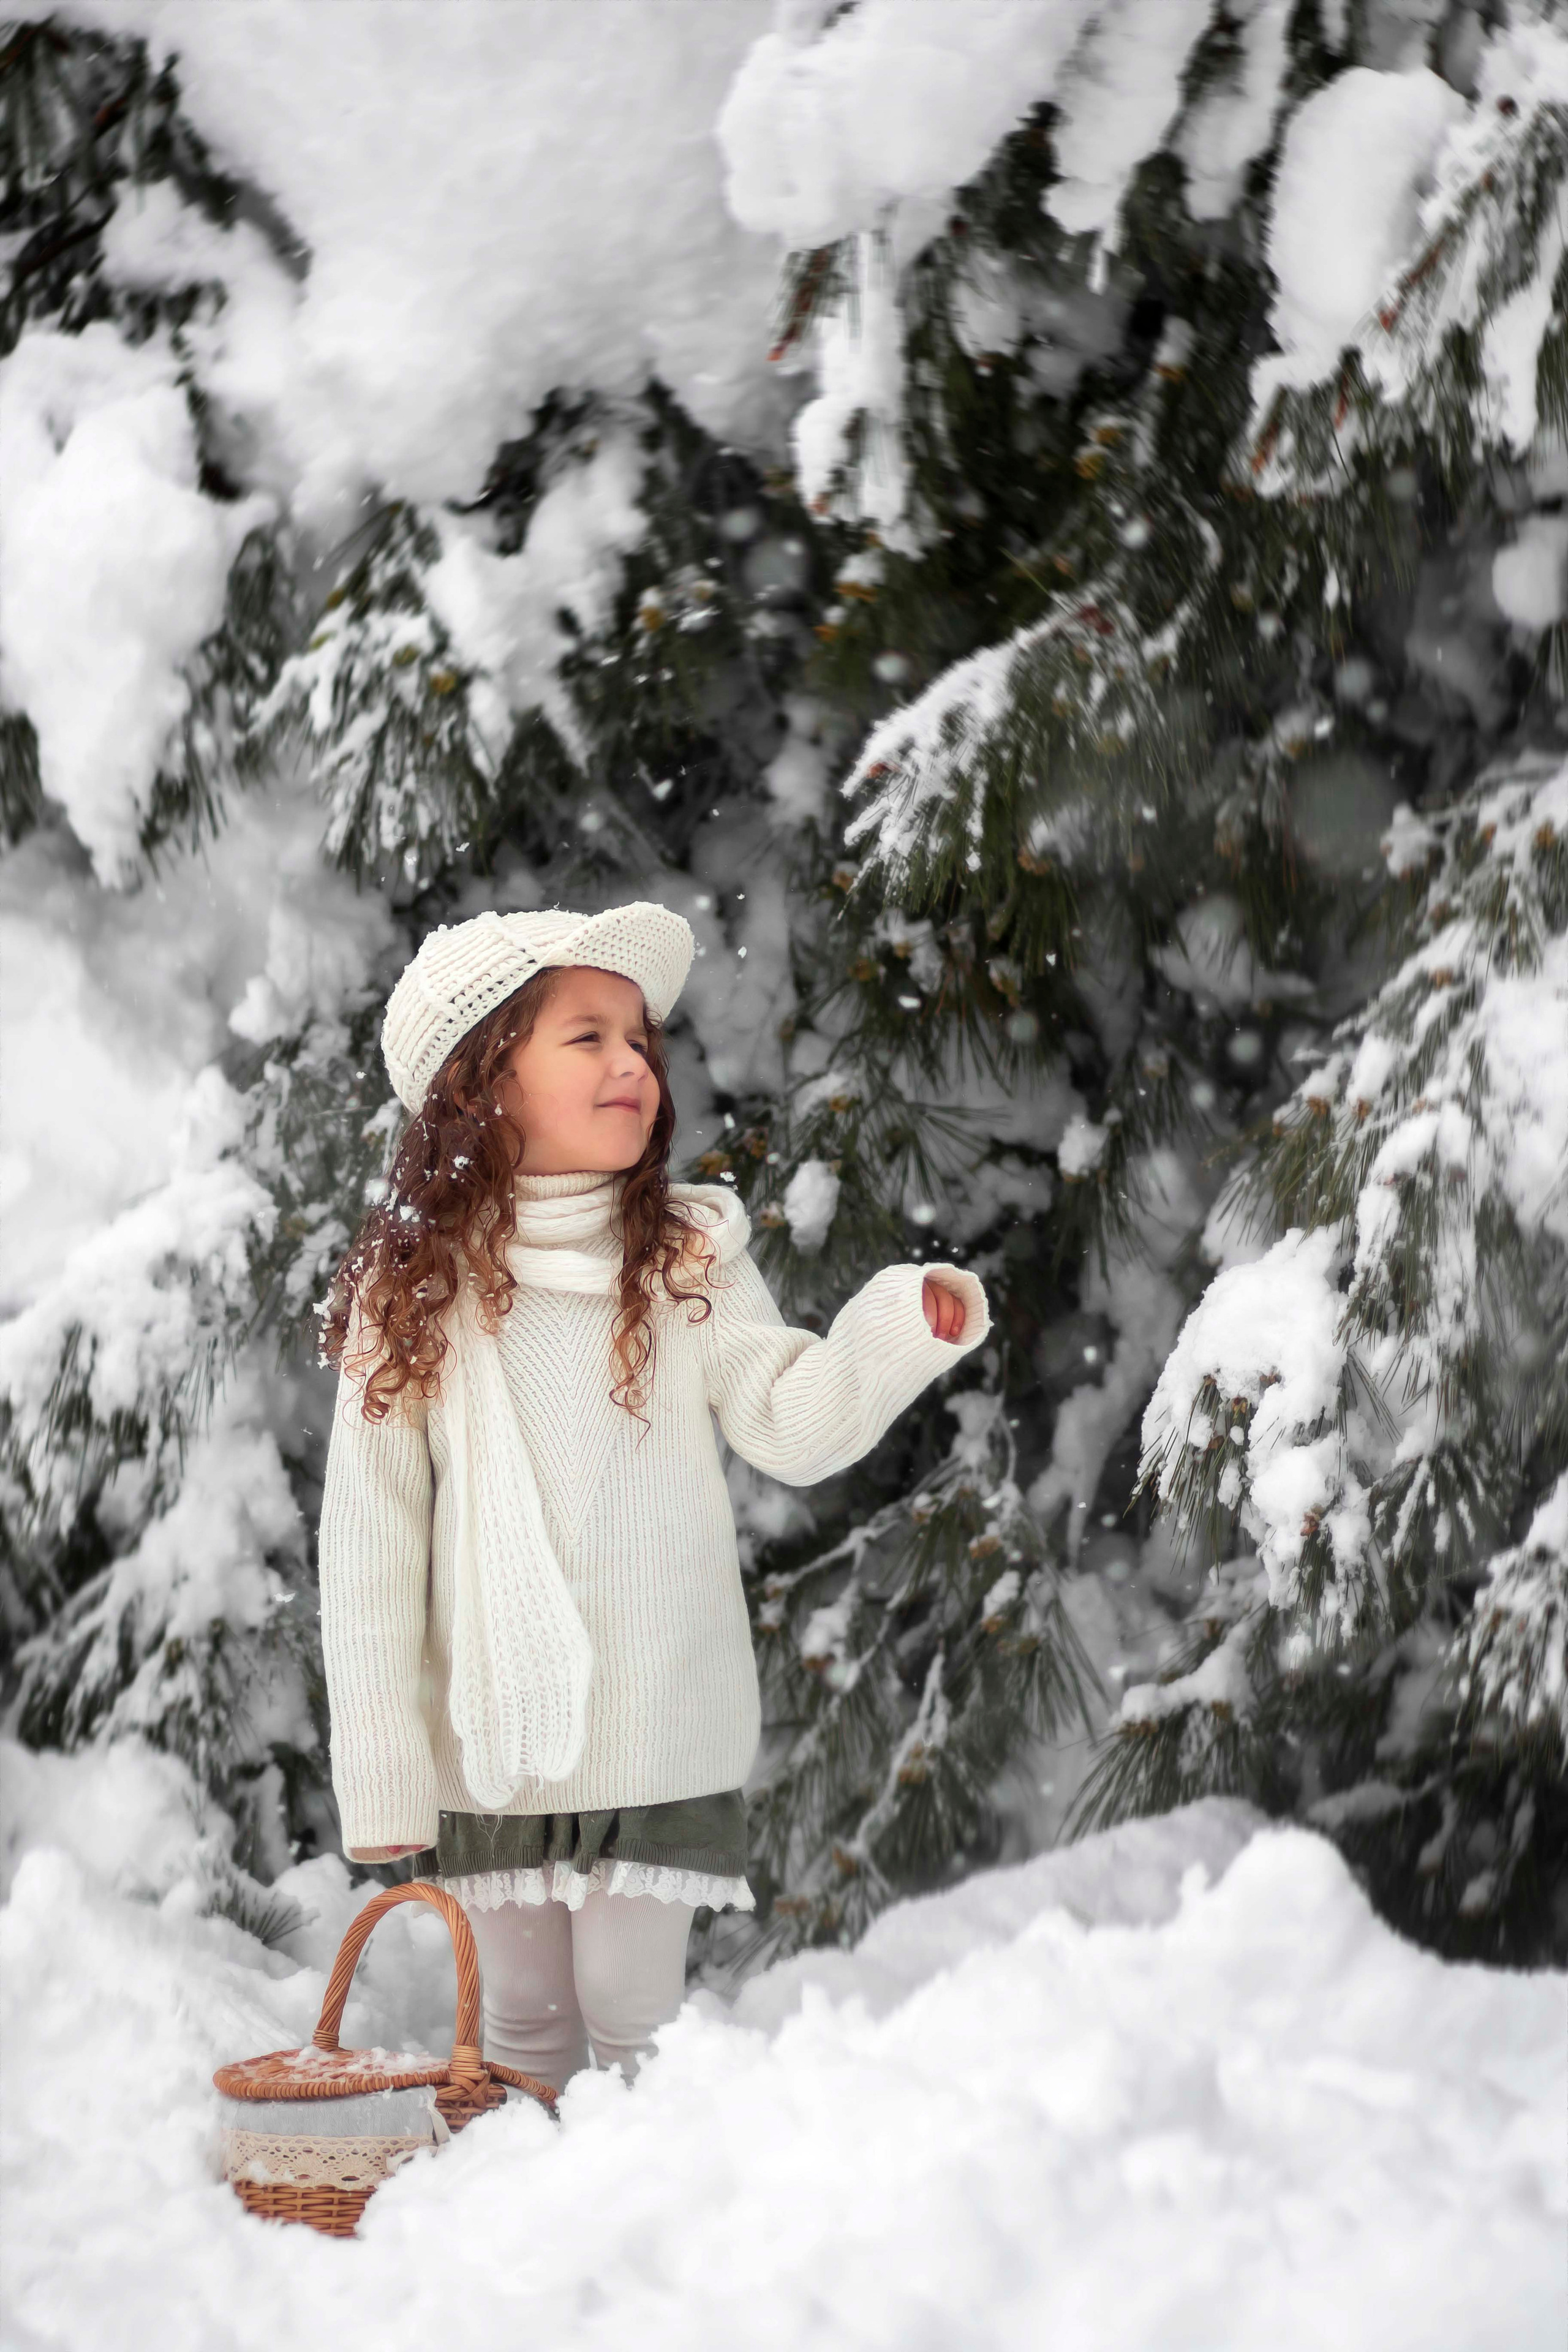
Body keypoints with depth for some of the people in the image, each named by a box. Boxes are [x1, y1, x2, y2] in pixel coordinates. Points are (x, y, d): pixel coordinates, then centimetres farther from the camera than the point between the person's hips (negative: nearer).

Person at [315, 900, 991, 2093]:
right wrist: (381, 1774, -4)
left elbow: (794, 1424, -9)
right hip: (491, 1739, 0)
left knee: (633, 2008, 1)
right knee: (525, 2018, 11)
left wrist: (904, 1326, -28)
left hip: (662, 1734, 0)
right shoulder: (413, 1290, -2)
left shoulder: (688, 1258, 1)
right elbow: (371, 1541, -1)